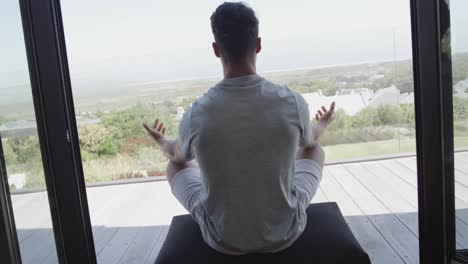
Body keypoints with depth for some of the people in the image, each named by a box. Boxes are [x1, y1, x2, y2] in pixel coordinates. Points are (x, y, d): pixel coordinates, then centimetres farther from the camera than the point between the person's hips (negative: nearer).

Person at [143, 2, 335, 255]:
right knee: (315, 150, 25)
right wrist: (320, 127, 32)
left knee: (176, 166, 26)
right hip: (286, 231, 1)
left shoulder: (196, 114, -20)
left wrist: (162, 142, 30)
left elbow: (177, 156, 4)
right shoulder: (293, 102, -19)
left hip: (223, 239, 0)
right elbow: (310, 141, 6)